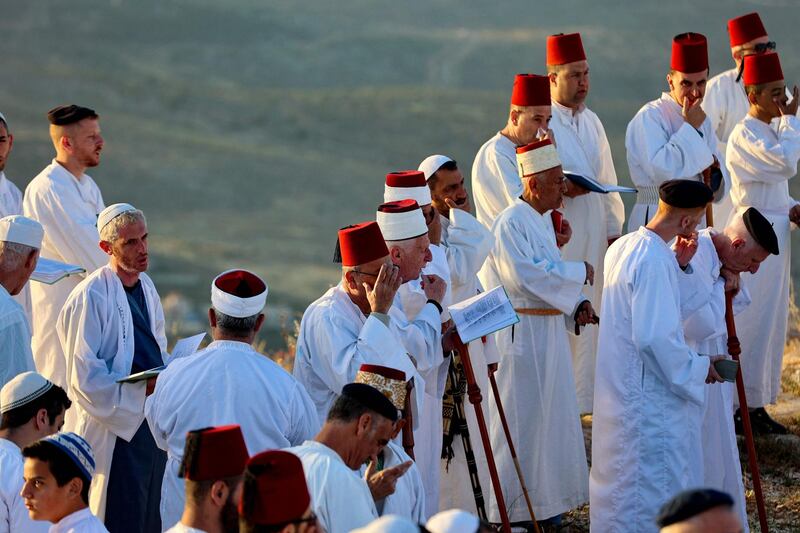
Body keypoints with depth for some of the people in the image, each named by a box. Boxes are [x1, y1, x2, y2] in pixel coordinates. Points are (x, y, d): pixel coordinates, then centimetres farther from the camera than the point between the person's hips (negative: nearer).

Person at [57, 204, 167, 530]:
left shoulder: (146, 286, 10)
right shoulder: (91, 297, -17)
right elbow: (84, 377, -19)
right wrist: (143, 390, -20)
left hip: (152, 419, 8)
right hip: (113, 427, -8)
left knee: (152, 520, 13)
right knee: (122, 519, -4)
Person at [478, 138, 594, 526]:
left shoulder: (543, 220, 12)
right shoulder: (510, 224, -18)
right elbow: (526, 276, -27)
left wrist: (577, 304, 2)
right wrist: (579, 272, -17)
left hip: (549, 332, 9)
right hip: (521, 334, -9)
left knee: (550, 415, 15)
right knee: (520, 419, -2)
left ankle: (542, 499, 26)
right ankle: (508, 508, 6)